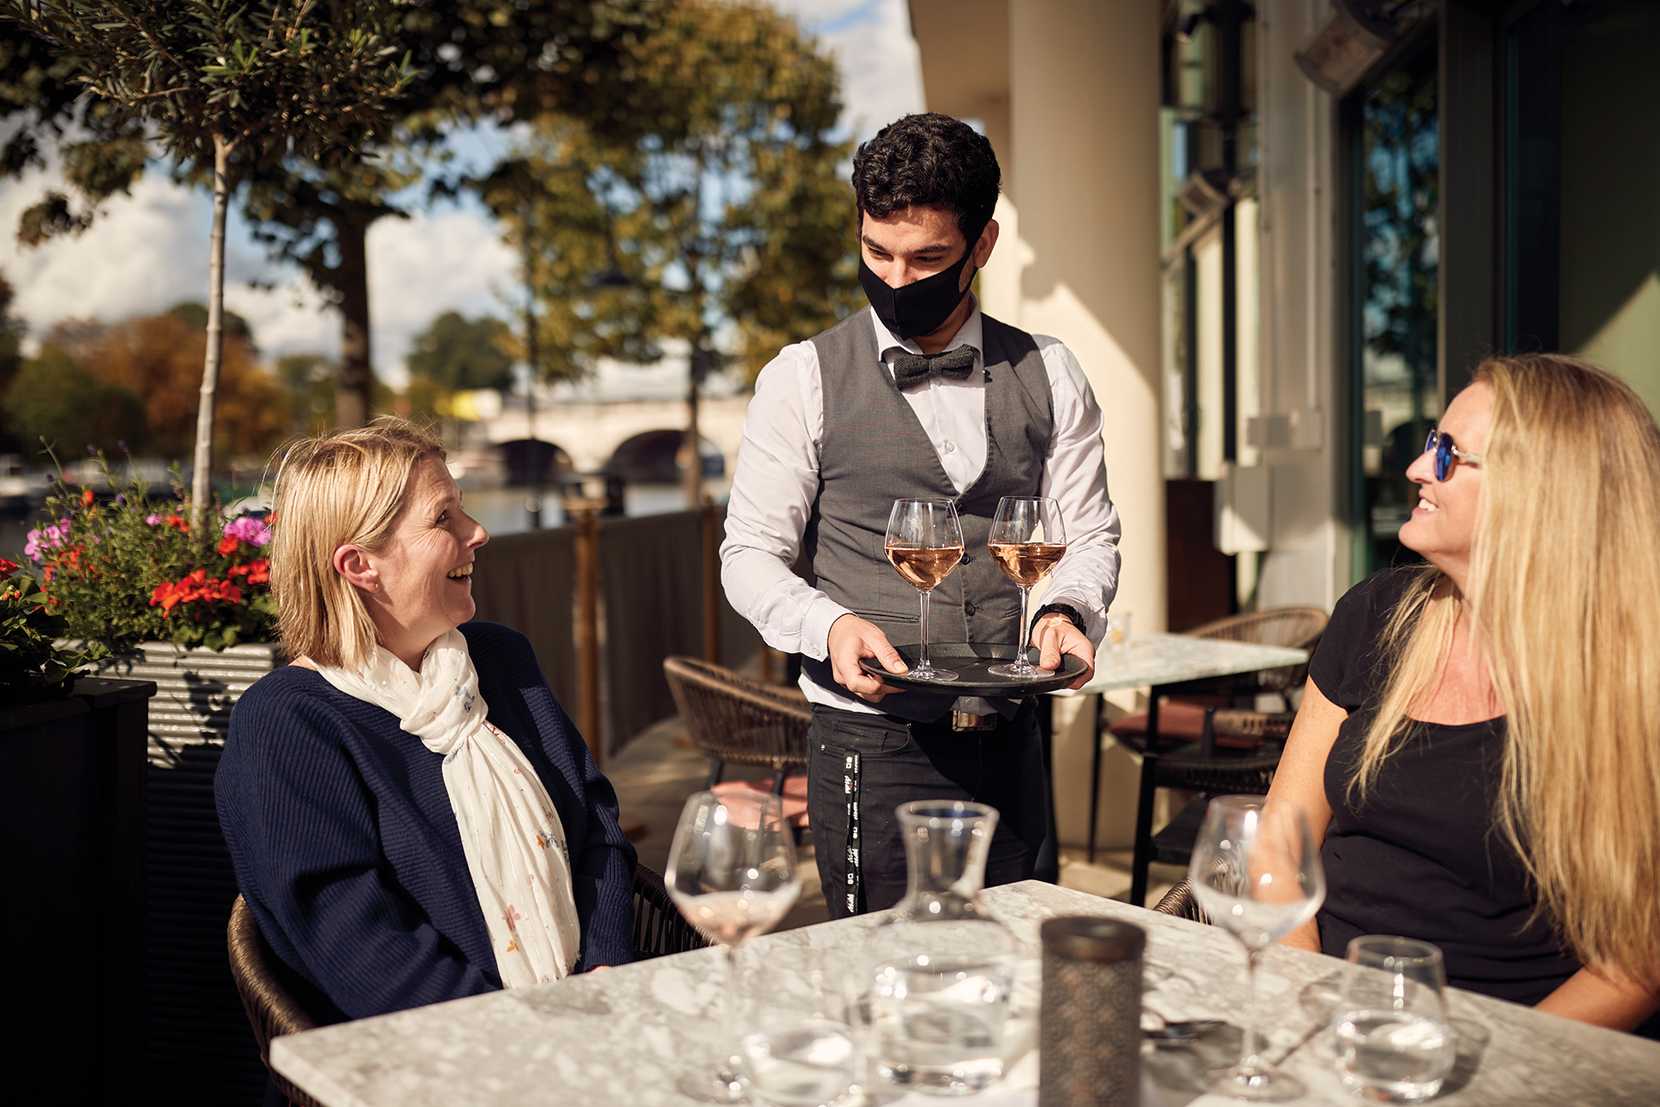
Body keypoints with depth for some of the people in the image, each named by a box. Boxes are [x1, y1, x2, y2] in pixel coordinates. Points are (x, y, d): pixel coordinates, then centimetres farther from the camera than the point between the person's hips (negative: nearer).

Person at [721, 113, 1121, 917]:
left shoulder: (1047, 376, 7)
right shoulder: (804, 379, -2)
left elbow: (1089, 535, 8)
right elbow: (750, 555, -3)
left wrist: (1067, 611, -13)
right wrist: (831, 625, -22)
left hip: (1009, 744, 3)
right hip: (871, 745, -3)